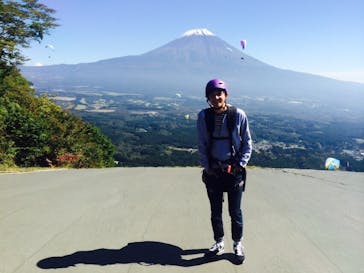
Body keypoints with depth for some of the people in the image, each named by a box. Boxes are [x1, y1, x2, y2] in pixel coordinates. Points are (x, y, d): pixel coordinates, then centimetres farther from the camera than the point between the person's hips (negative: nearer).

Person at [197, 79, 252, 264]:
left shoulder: (238, 115, -10)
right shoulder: (203, 116, -5)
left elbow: (247, 143, -1)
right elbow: (201, 145, 2)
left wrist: (241, 164, -8)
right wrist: (207, 167, -2)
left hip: (234, 170, -2)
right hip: (213, 171, 2)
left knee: (235, 211, 9)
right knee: (215, 211, 15)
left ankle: (237, 244, 31)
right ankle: (219, 243, 35)